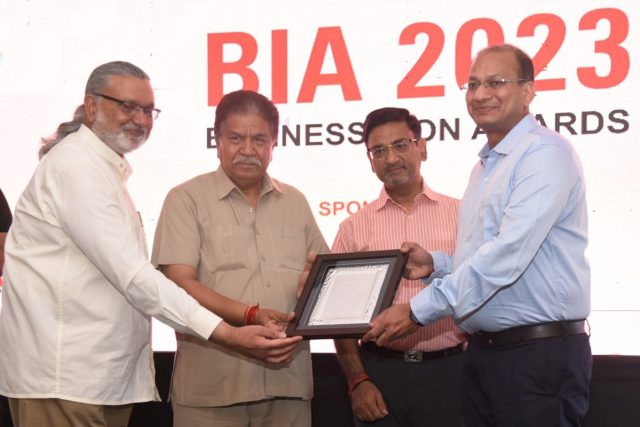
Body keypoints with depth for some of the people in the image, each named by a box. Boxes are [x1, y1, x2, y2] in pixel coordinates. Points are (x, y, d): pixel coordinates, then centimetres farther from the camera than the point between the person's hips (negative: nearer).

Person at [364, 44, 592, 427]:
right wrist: (436, 263, 5)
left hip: (540, 352, -8)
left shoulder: (545, 153, -12)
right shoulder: (485, 167, 17)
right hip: (484, 350, 8)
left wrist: (418, 310, -21)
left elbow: (510, 252, -23)